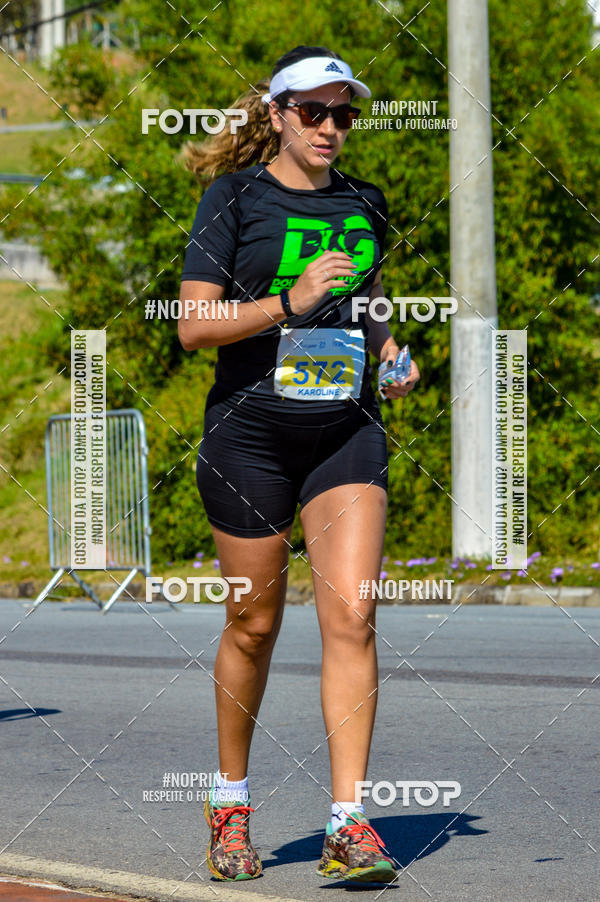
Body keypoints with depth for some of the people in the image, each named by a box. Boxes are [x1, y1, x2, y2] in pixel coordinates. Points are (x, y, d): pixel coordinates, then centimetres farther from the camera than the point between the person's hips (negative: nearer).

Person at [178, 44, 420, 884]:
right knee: (254, 624, 5)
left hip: (347, 433, 3)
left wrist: (388, 352, 5)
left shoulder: (363, 205, 13)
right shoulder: (234, 198, -2)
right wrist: (292, 302, -20)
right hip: (251, 429, -3)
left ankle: (348, 824, -10)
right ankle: (230, 803, 26)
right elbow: (194, 325, -8)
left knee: (351, 614, -11)